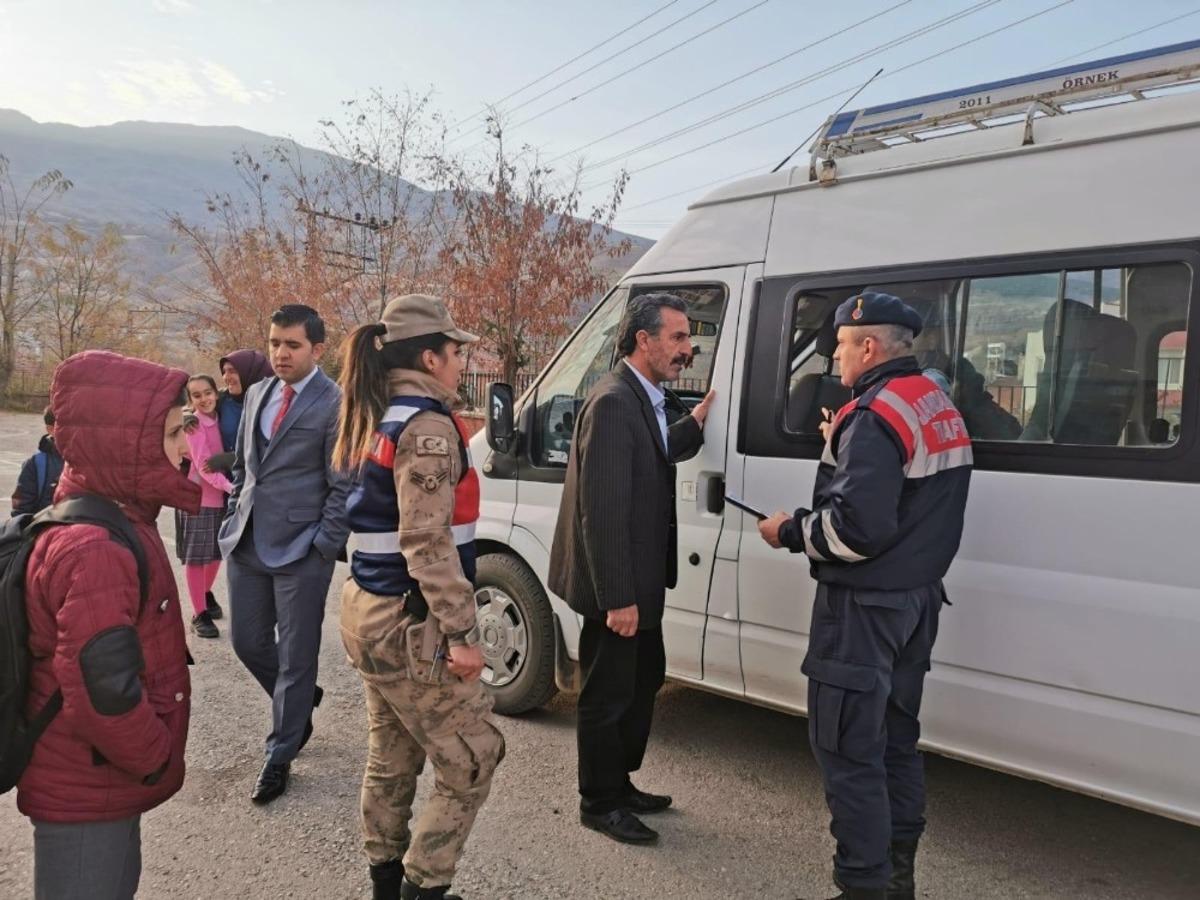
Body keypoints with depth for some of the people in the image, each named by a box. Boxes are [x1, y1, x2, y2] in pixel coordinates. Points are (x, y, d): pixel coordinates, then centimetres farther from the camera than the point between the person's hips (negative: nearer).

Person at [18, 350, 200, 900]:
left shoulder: (109, 522, 5)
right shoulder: (95, 549, -29)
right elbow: (104, 692, -32)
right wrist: (156, 759, -16)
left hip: (101, 783, 9)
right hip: (86, 796, -9)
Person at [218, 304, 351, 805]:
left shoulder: (334, 404, -10)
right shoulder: (257, 395, 11)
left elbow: (342, 486, -11)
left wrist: (324, 547, -13)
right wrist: (234, 518, 12)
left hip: (301, 550, -7)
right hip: (246, 543, 7)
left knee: (295, 657, 5)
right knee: (248, 642, 16)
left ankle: (279, 757, 22)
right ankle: (299, 702, 42)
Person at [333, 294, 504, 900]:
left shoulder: (379, 419, 10)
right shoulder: (428, 425, -17)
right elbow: (427, 543, -23)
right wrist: (460, 632, -21)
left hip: (373, 612, 9)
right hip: (411, 624, -9)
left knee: (391, 757, 19)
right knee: (472, 760, 3)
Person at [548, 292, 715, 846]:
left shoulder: (644, 400, 8)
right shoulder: (613, 403, -23)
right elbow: (601, 510, -26)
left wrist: (696, 421, 8)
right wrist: (618, 598, -24)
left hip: (639, 580, 10)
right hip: (617, 587, -10)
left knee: (644, 680, 23)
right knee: (609, 693, 7)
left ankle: (621, 785, 40)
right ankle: (600, 804, 27)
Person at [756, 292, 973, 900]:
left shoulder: (876, 416, -19)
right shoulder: (939, 407, 12)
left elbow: (857, 528, -26)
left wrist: (790, 532, -11)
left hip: (865, 605, -10)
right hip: (917, 595, 10)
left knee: (847, 749, -1)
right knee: (895, 737, 19)